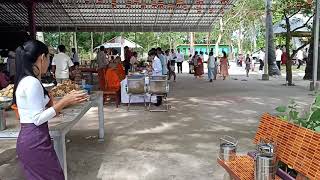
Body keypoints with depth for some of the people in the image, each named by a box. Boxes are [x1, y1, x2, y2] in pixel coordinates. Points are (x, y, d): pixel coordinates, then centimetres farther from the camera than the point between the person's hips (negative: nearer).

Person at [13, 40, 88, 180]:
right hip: (35, 141, -10)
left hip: (30, 138, 10)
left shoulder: (25, 80, 10)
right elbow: (38, 119, -20)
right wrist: (65, 101, -22)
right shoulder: (32, 82, -20)